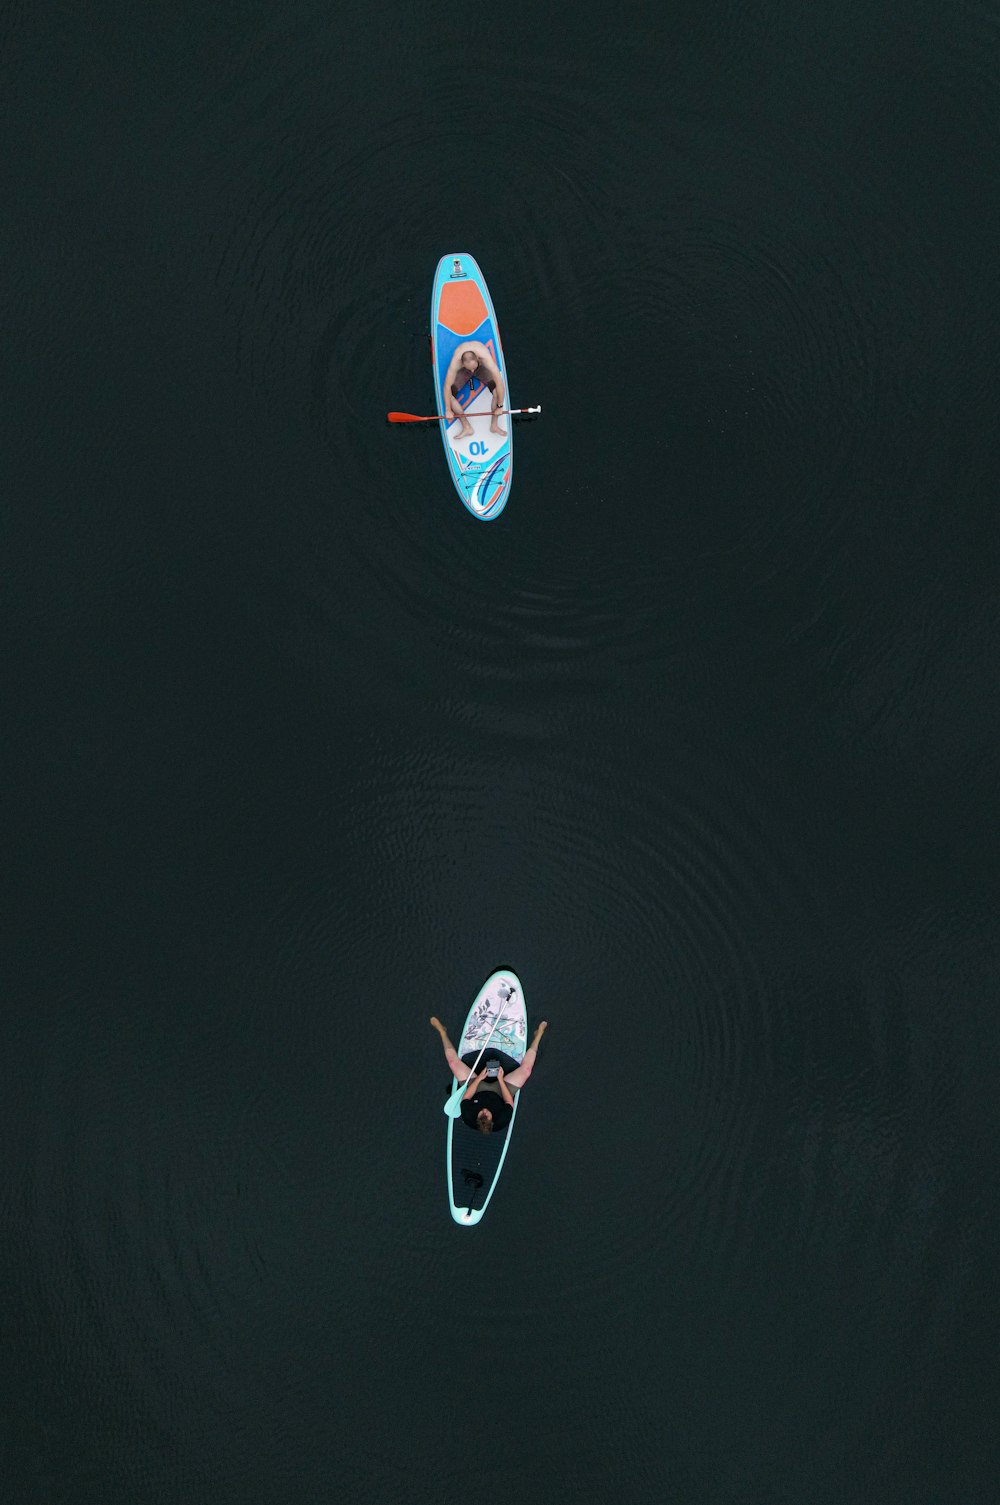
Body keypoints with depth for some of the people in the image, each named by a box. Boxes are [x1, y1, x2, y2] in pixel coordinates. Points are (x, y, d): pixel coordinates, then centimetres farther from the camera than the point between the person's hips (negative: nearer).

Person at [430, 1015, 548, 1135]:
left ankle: (442, 1031, 20)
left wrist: (478, 1078, -24)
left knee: (453, 1061, -8)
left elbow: (466, 1097, -22)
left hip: (477, 1089, 0)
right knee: (526, 1068, -13)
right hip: (498, 1093, 0)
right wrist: (500, 1079, -24)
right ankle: (538, 1036, 12)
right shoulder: (501, 1122, -41)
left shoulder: (468, 1117, -40)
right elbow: (509, 1102, -24)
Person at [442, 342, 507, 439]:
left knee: (498, 391, -25)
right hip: (463, 370, 1)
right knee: (448, 394, -20)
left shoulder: (486, 358, -43)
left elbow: (500, 383, -39)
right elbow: (447, 386, -32)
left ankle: (494, 425, -7)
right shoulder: (456, 361, -40)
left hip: (482, 368, -1)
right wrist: (448, 410, -27)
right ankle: (467, 427, -12)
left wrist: (499, 406, -33)